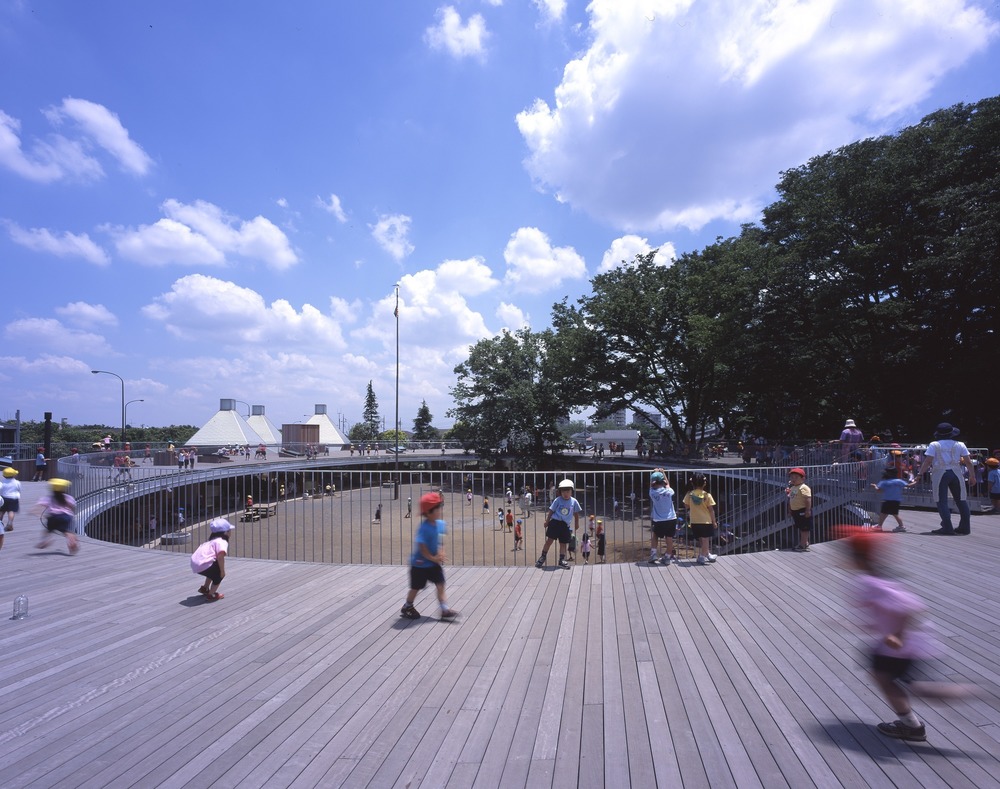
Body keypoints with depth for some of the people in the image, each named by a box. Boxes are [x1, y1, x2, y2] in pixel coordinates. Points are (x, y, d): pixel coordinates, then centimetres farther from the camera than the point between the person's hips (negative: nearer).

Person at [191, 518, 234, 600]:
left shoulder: (213, 540, 21)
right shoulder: (222, 542, -12)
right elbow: (220, 556, -26)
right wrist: (222, 571, -16)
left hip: (195, 564, 10)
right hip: (203, 565, -10)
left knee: (214, 570, 32)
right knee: (220, 574, 7)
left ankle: (205, 588, 43)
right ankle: (211, 594, 9)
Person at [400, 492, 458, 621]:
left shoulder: (440, 524, -4)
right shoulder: (424, 528, -27)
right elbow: (421, 546, -26)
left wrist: (441, 554, -6)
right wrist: (433, 558, -22)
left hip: (434, 563, 6)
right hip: (420, 563, -6)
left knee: (440, 585, 1)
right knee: (416, 587, 12)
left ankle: (445, 610, 5)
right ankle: (407, 607, 34)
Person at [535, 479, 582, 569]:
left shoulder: (574, 501, 0)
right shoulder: (558, 500, -5)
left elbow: (576, 513, 13)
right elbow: (551, 511, 2)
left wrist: (576, 523, 17)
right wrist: (547, 521, 4)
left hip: (565, 525, 2)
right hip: (555, 522, -2)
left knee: (563, 543, 8)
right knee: (549, 540, -5)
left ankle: (562, 560, 17)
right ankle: (542, 557, 6)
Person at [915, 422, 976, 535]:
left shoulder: (934, 445, -2)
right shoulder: (960, 445, 7)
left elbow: (928, 461, -10)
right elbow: (968, 462, 5)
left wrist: (920, 473, -7)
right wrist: (972, 475, 13)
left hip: (940, 473, -3)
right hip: (956, 473, 4)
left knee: (942, 501, 0)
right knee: (961, 500, 14)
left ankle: (947, 527, -6)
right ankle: (965, 527, 19)